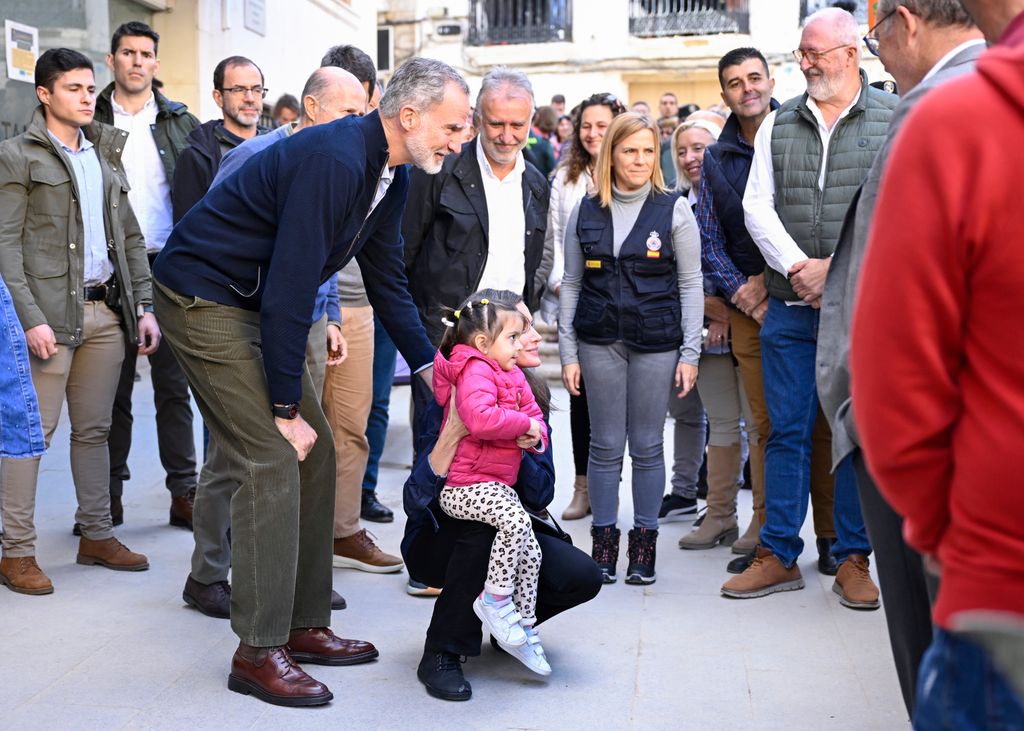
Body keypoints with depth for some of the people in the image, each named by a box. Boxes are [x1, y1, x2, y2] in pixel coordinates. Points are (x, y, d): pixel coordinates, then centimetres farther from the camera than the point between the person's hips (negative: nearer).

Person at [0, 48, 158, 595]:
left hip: (107, 311, 6)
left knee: (94, 429, 12)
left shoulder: (106, 155, 17)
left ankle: (97, 536, 22)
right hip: (50, 313, -6)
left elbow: (130, 237, 17)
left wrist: (143, 307, 9)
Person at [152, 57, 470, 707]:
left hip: (259, 306, 10)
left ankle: (305, 624, 18)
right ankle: (259, 652, -2)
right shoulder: (334, 160, -27)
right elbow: (289, 289, -28)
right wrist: (286, 407, -21)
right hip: (203, 297, -10)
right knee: (274, 460, -13)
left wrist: (431, 366, 10)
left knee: (316, 453, 8)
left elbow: (387, 278, 14)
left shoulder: (391, 175, 4)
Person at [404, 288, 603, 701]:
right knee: (488, 524, -38)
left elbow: (542, 494, -11)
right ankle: (440, 653, -20)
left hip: (507, 533, 5)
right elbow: (415, 500, -31)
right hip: (440, 541, -4)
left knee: (581, 576, -21)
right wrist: (453, 433, -43)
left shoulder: (531, 398, -5)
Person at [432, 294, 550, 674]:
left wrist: (535, 435, -9)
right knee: (516, 521, -33)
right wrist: (525, 424, -19)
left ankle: (524, 628, 23)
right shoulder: (475, 372, -15)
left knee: (529, 554, 7)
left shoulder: (512, 377, 15)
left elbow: (534, 414, 15)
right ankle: (494, 599, -15)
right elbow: (481, 418, -33)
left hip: (499, 486, 10)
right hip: (466, 486, -10)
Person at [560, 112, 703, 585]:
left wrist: (690, 352, -5)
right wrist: (568, 352, 2)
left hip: (657, 341, -1)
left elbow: (691, 285, 1)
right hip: (599, 341, 2)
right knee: (605, 445, 6)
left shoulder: (674, 209, 0)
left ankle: (644, 543, 17)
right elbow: (571, 284, 7)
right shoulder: (585, 211, 5)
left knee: (647, 445, 4)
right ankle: (604, 541, 17)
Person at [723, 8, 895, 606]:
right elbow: (757, 207, 5)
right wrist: (801, 269, -8)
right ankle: (779, 556, 16)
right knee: (786, 431, 6)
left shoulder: (895, 118, 2)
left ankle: (854, 559, 17)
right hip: (791, 307, 3)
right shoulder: (779, 124, 11)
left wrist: (838, 267, -14)